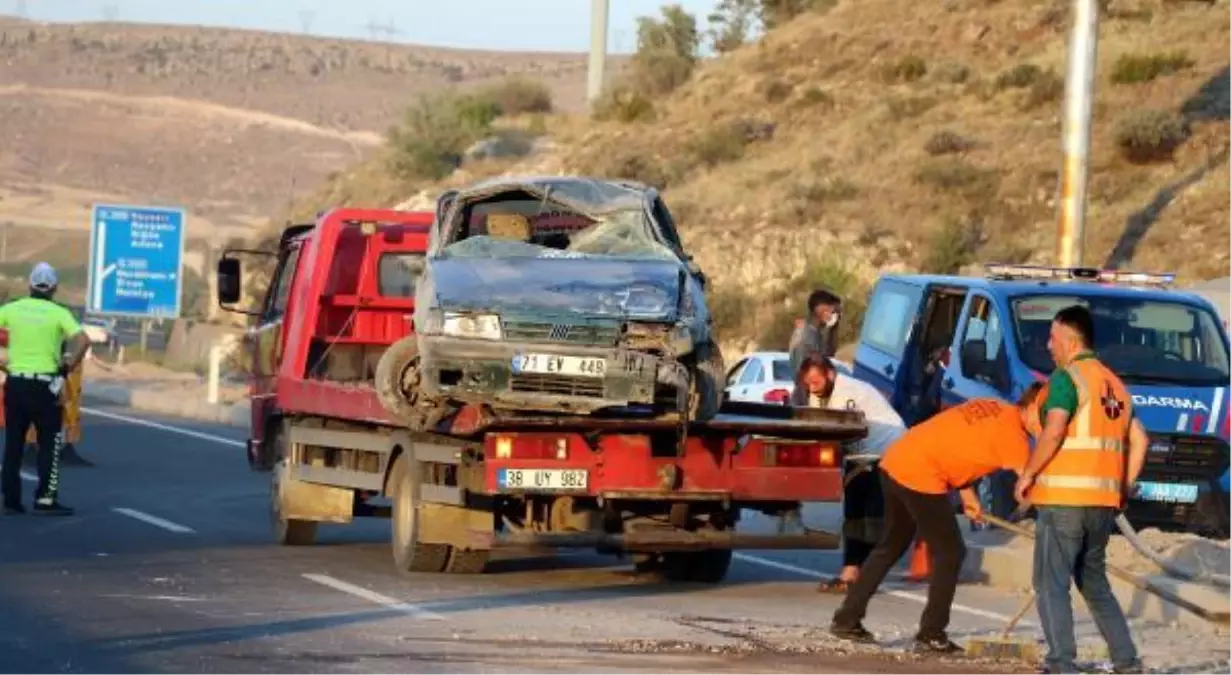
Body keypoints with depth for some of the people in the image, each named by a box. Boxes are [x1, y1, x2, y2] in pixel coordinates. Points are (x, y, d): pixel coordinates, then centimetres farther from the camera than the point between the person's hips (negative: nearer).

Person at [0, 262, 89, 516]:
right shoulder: (59, 313, -4)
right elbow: (83, 341, -16)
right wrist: (67, 368, -5)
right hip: (45, 385, -3)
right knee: (49, 443, 6)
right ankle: (45, 499, 1)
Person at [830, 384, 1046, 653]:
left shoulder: (993, 409, 15)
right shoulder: (1011, 431, -11)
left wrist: (967, 494, 14)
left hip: (896, 462, 9)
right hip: (920, 476, -9)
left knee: (890, 547, 21)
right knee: (949, 553, 2)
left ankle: (846, 620, 24)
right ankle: (931, 636, 4)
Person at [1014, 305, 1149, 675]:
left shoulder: (1067, 377, -7)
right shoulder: (1115, 384, 18)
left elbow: (1053, 432, -19)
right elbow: (1139, 440, 18)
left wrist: (1027, 474, -9)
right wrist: (1123, 490, 22)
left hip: (1064, 497, -8)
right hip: (1102, 502, 8)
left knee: (1051, 585, -4)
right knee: (1095, 584, 19)